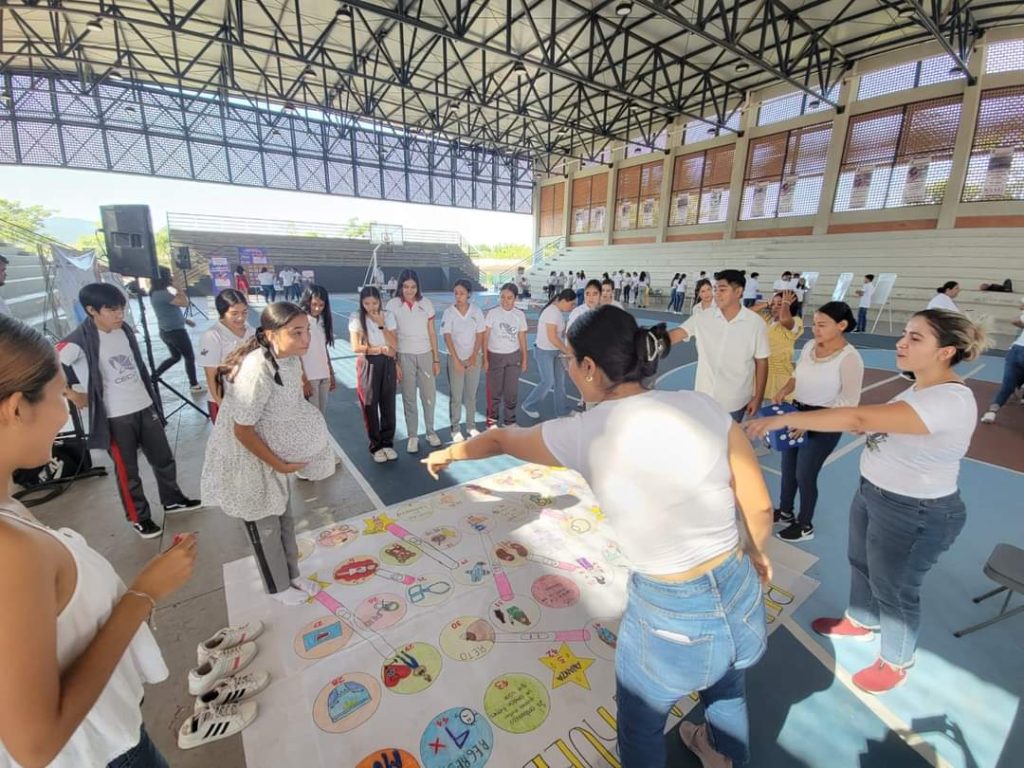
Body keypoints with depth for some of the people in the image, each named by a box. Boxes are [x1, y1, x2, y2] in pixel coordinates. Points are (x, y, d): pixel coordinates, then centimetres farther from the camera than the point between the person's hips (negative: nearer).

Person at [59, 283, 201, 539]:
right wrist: (76, 397, -8)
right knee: (127, 471, 10)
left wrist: (151, 397, 13)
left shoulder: (125, 330, 3)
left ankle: (172, 500, 36)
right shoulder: (79, 342, -17)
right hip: (115, 417, -6)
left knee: (163, 459, 17)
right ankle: (139, 517, 26)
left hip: (145, 407, 6)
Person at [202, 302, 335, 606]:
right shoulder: (257, 371, -35)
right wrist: (280, 465, -17)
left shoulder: (290, 358, -10)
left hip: (272, 453, 7)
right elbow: (243, 432, -27)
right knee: (264, 528, 13)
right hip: (244, 460, -7)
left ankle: (291, 574, 43)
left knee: (284, 519, 21)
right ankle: (278, 587, 37)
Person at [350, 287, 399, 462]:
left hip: (387, 363, 2)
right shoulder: (356, 317, -7)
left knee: (388, 404, 8)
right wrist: (381, 349, -12)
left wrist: (381, 324, -15)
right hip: (367, 364, -2)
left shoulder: (388, 315, 1)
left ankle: (388, 443, 23)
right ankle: (375, 446, 20)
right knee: (370, 406, 6)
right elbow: (356, 347, -13)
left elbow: (394, 345, -7)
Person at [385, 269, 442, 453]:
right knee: (409, 398, 7)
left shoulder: (426, 303, 0)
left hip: (425, 355, 2)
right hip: (404, 356, -1)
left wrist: (436, 359, 2)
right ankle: (412, 436, 19)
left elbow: (432, 333, 3)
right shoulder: (393, 305, -5)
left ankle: (431, 432, 26)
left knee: (429, 395, 8)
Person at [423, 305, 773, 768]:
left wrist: (449, 453, 19)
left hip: (670, 615, -4)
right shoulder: (703, 406, -11)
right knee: (727, 691, 38)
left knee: (640, 724, 30)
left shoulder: (584, 434, -19)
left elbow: (501, 440, -1)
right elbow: (760, 508, -4)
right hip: (740, 593, 5)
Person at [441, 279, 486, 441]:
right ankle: (456, 429, 15)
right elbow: (447, 337, -10)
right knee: (456, 396, 3)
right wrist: (456, 360, -16)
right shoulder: (448, 312, -8)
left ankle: (471, 425, 25)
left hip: (473, 358, 2)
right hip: (455, 358, -2)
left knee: (471, 394, 11)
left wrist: (473, 357, -10)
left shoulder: (477, 311, -3)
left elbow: (480, 335, -2)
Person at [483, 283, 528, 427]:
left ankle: (510, 421, 22)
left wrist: (524, 359, 7)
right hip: (495, 356, -2)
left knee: (512, 391, 5)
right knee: (495, 390, 8)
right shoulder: (493, 313, -8)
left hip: (513, 357, 2)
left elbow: (522, 338, 7)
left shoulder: (520, 315, 0)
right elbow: (485, 337, -5)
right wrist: (485, 359, -8)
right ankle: (492, 419, 27)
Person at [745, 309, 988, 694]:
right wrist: (807, 421, -6)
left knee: (894, 590, 14)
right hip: (873, 494, 9)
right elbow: (875, 423, 6)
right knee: (861, 564, 27)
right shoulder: (921, 388, 1)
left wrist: (785, 419, -40)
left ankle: (895, 662, 40)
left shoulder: (949, 400, -30)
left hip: (915, 515, -9)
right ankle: (861, 621, 53)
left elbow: (860, 419, -40)